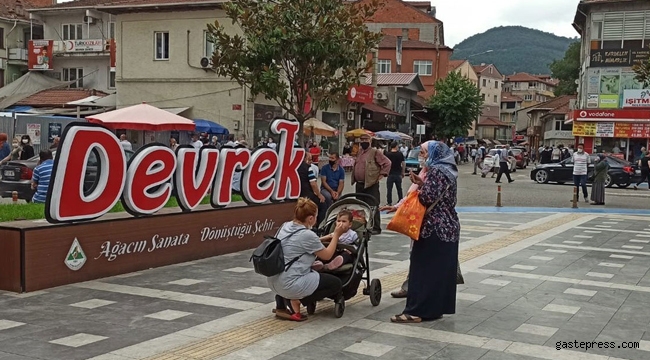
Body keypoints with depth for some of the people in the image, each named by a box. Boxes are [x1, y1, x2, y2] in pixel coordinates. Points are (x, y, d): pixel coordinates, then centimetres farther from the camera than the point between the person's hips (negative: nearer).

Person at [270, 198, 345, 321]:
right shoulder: (307, 235, -16)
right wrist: (336, 235, 9)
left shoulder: (285, 226, 6)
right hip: (290, 285, -8)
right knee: (336, 284, 5)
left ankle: (282, 299, 15)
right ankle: (296, 301, -4)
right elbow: (327, 255, -1)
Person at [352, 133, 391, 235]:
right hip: (359, 184, 8)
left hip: (371, 185, -8)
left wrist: (381, 174, -12)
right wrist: (354, 178, 19)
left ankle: (376, 228, -3)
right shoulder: (359, 153, 17)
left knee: (373, 206, -7)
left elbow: (387, 163, -11)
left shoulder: (375, 152, -7)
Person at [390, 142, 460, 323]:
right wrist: (423, 184, 8)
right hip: (449, 226, 9)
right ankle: (438, 307, 18)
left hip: (434, 228, -9)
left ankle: (417, 310, -3)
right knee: (443, 269, 11)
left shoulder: (436, 171, -14)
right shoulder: (450, 171, 14)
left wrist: (420, 184, -3)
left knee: (425, 268, -5)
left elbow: (428, 198, -21)